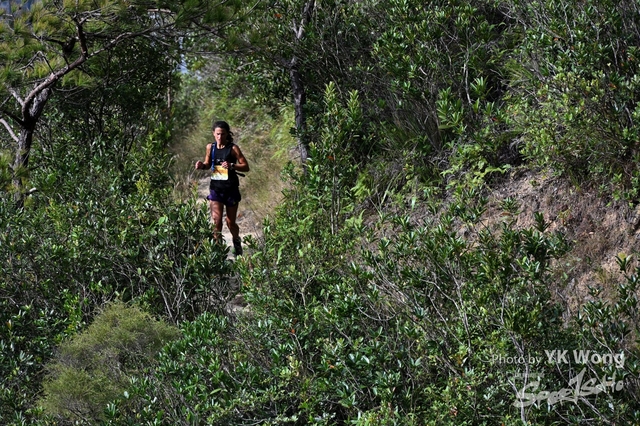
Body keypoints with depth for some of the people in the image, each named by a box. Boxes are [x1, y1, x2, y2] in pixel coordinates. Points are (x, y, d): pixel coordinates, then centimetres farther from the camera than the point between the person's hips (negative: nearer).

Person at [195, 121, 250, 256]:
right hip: (216, 188, 2)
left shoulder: (233, 148, -8)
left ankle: (237, 242, 41)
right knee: (216, 220, -15)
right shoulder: (210, 147, 2)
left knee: (231, 222, 11)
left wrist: (232, 165, -24)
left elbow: (246, 167, -7)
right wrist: (202, 166, -5)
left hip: (231, 189, -2)